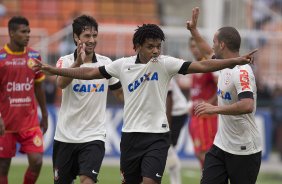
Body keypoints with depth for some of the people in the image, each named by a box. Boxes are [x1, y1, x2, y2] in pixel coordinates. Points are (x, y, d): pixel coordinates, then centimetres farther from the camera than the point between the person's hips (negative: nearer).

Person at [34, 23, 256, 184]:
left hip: (157, 135, -3)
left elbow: (202, 66, -16)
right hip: (131, 134, 3)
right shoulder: (123, 65, 1)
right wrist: (51, 69, 10)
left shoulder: (165, 63, -8)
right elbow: (90, 73, 11)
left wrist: (236, 61, -28)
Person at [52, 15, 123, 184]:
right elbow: (61, 83, -27)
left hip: (93, 136, 0)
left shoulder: (106, 63, 3)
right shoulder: (66, 61, -5)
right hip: (65, 136, 0)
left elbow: (119, 92, 16)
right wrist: (78, 62, -43)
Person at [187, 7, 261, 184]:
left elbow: (247, 106, -34)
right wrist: (193, 30, 38)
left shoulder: (242, 71, -19)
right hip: (221, 146, 8)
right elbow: (209, 53, 33)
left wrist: (215, 109, -32)